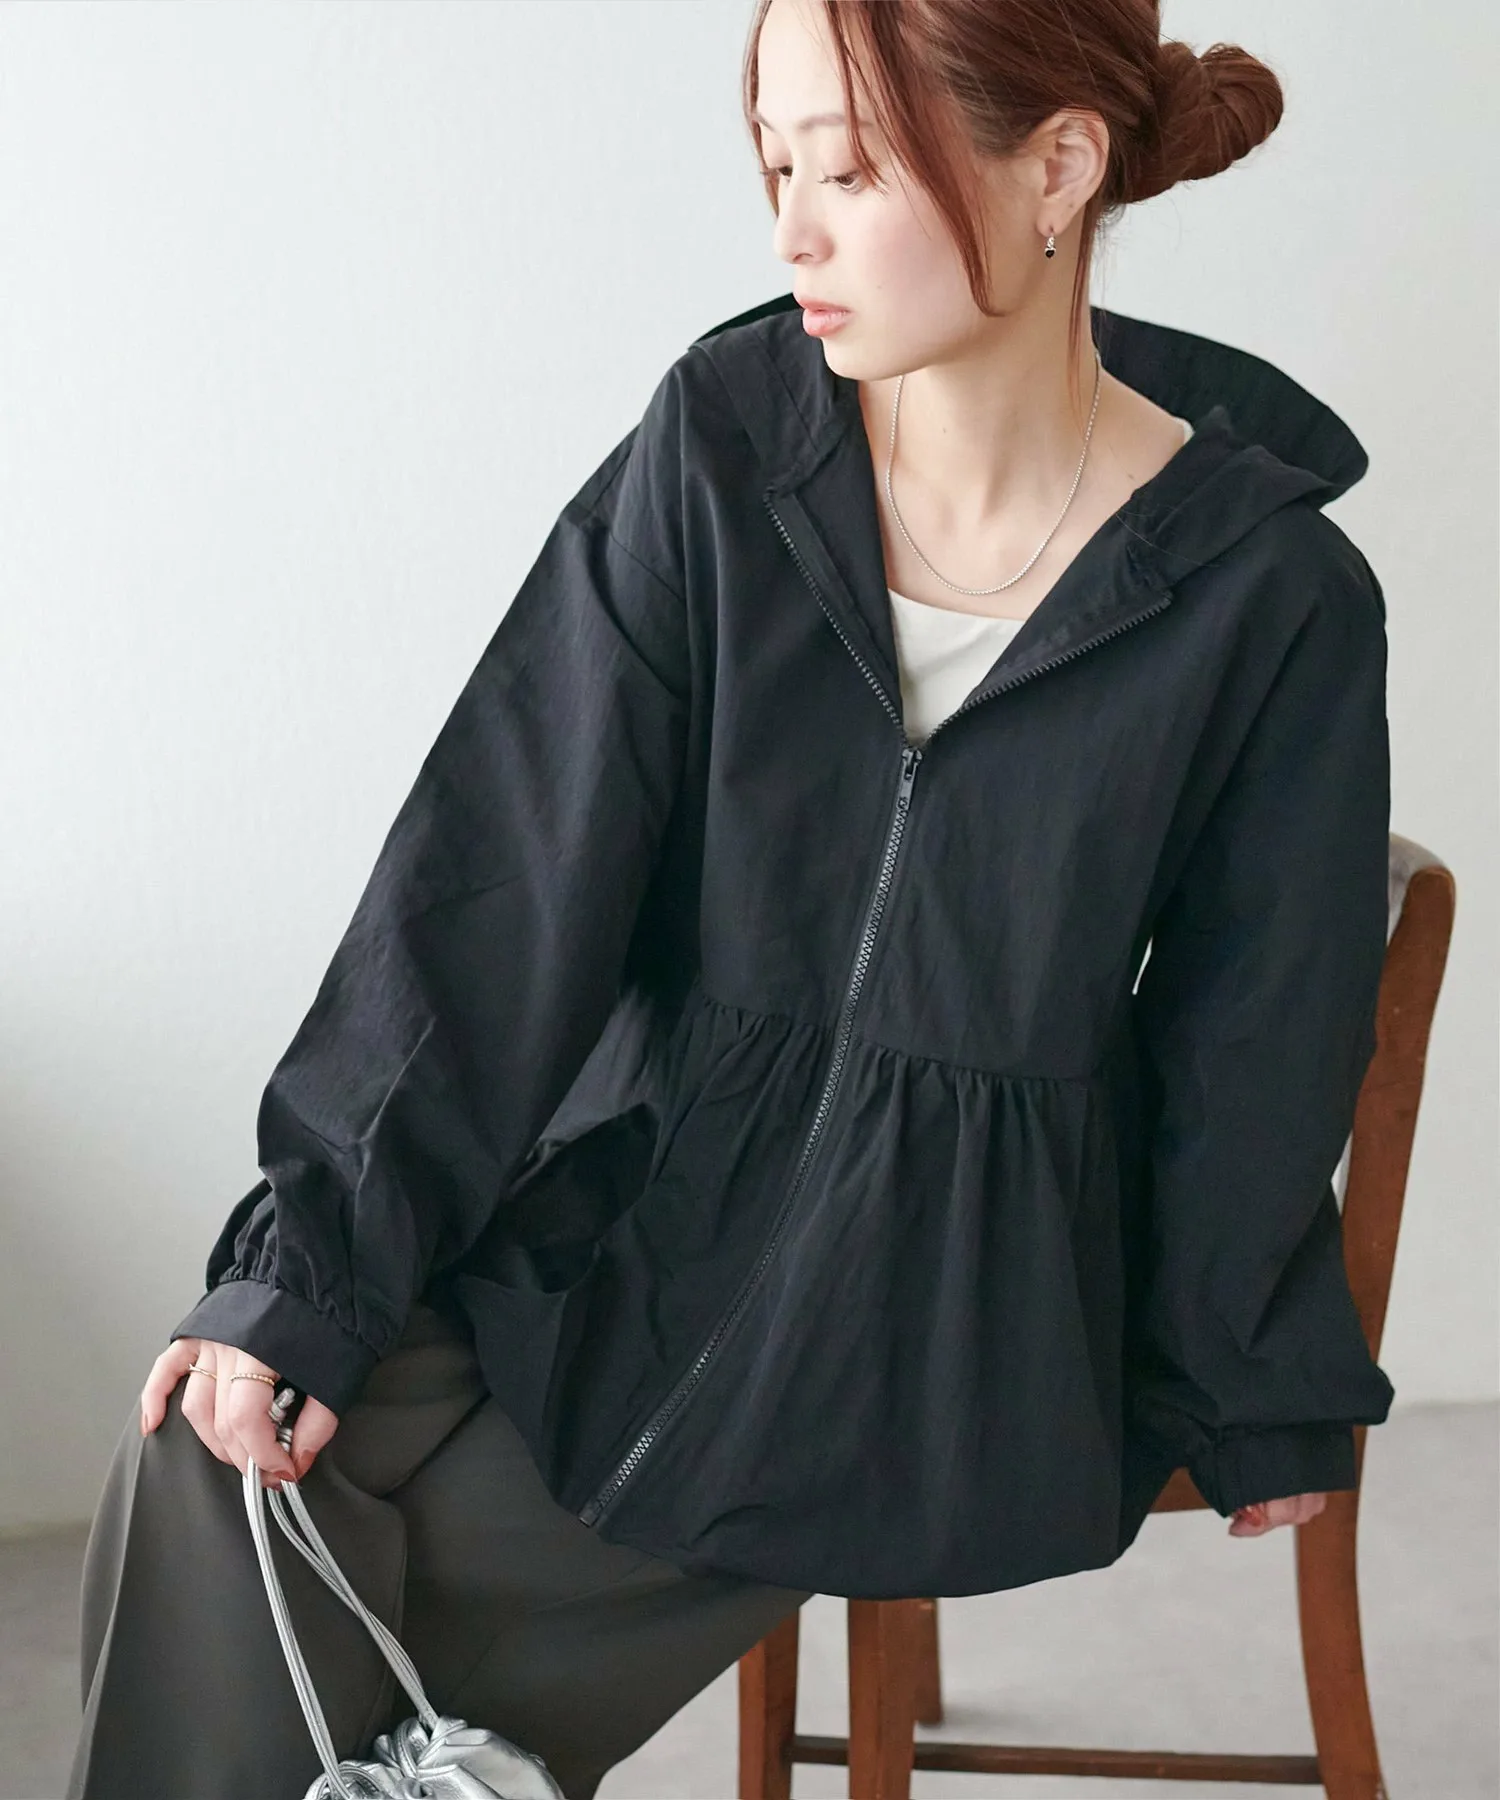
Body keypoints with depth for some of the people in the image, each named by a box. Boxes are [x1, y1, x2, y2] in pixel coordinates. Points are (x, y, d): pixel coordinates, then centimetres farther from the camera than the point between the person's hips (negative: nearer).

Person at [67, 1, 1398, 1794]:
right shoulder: (728, 431, -7)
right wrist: (315, 1262, -15)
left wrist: (1256, 1408, 10)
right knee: (211, 1452, -16)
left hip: (948, 1327, -3)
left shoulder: (1276, 598, -12)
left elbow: (1244, 1056, -2)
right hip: (639, 1196, 3)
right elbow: (505, 870, -10)